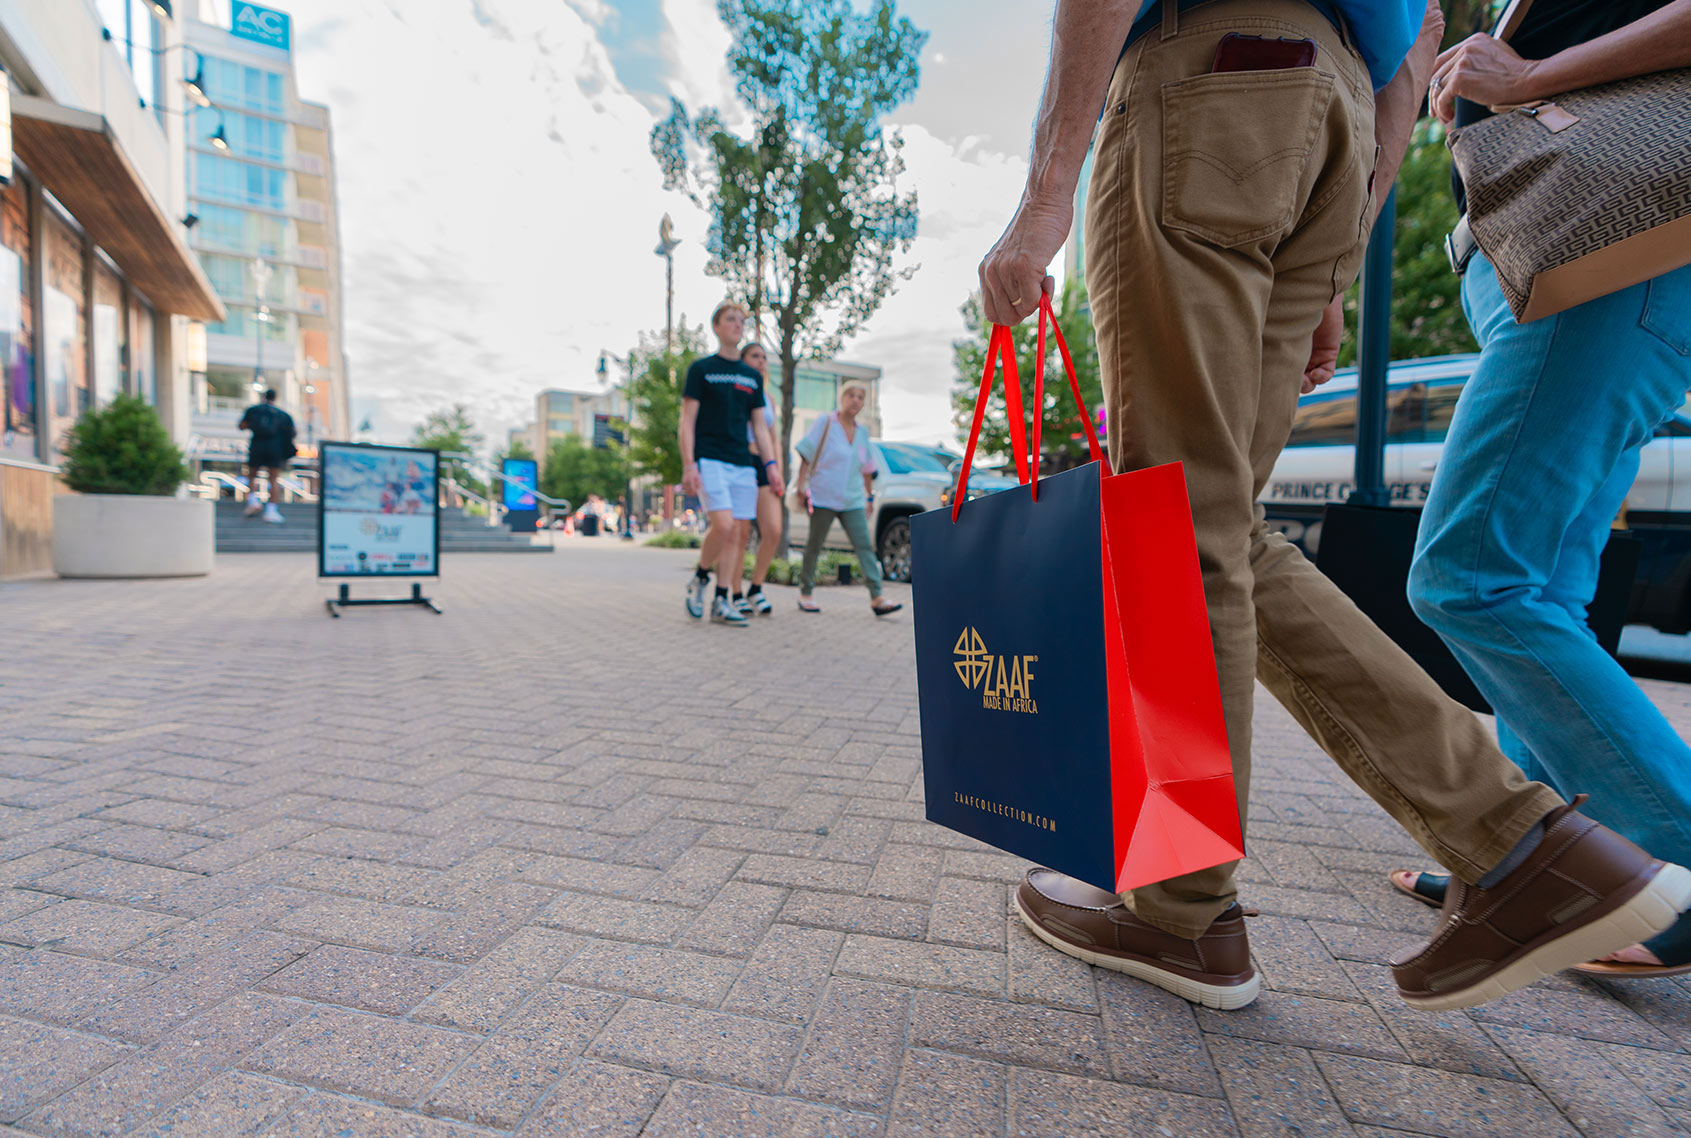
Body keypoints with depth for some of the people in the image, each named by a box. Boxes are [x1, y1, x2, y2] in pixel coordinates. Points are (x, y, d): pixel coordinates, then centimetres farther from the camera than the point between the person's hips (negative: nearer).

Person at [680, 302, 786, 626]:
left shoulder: (753, 376, 17)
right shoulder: (701, 368, 4)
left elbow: (759, 426, 18)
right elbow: (687, 420, -1)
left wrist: (771, 465, 7)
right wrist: (688, 465, -12)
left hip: (743, 464, 5)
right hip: (710, 460, -5)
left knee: (735, 533, 1)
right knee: (723, 524, -20)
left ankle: (721, 602, 8)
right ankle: (699, 578, 6)